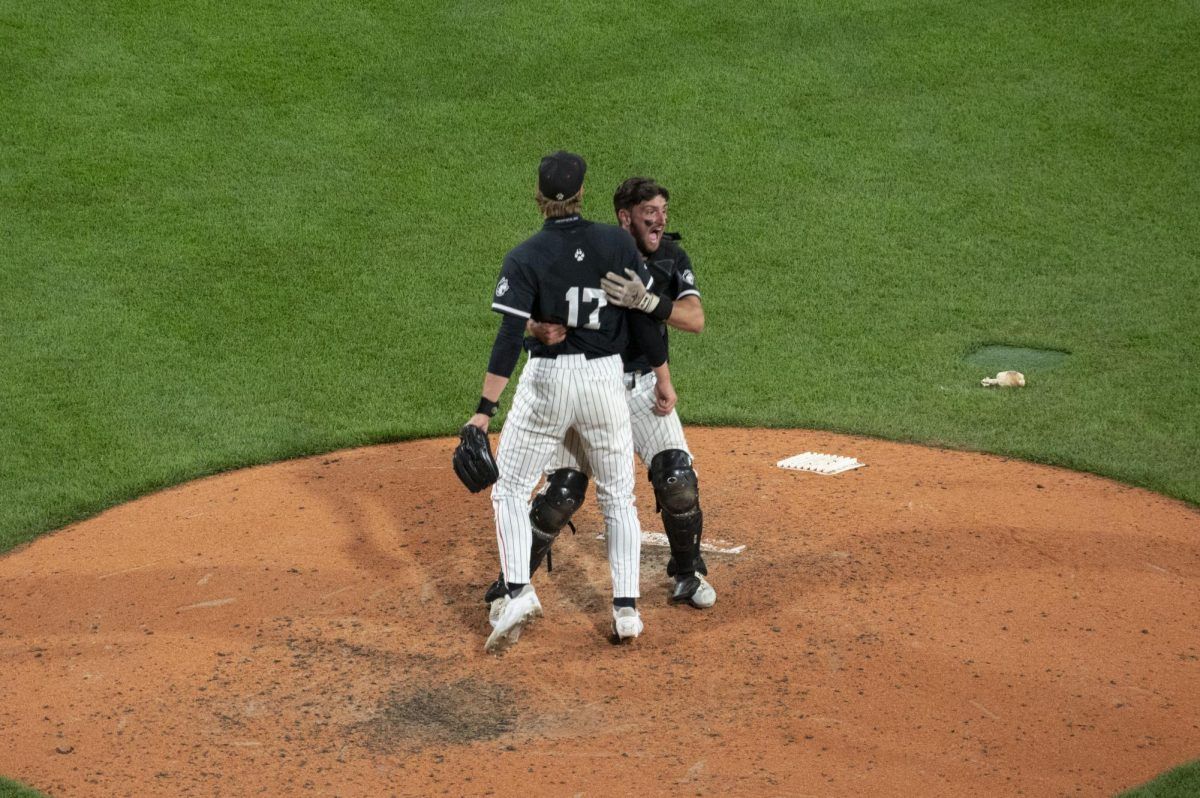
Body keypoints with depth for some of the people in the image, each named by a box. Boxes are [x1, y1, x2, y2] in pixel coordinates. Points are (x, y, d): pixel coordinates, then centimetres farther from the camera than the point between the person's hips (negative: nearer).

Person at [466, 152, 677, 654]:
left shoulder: (525, 257, -10)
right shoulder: (617, 243, -3)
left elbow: (509, 339, -17)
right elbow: (644, 318, -1)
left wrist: (485, 411, -17)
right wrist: (664, 380, 10)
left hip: (546, 382, -2)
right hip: (607, 381, 2)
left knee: (510, 489, 12)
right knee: (618, 496, 16)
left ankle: (517, 590, -6)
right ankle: (626, 608, 9)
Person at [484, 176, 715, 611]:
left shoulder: (672, 258, -3)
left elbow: (695, 319, -18)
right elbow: (530, 315, -14)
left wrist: (648, 301, -36)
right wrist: (542, 328, -39)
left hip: (643, 388, 2)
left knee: (678, 480, -11)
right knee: (562, 493, -5)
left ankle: (688, 573, 13)